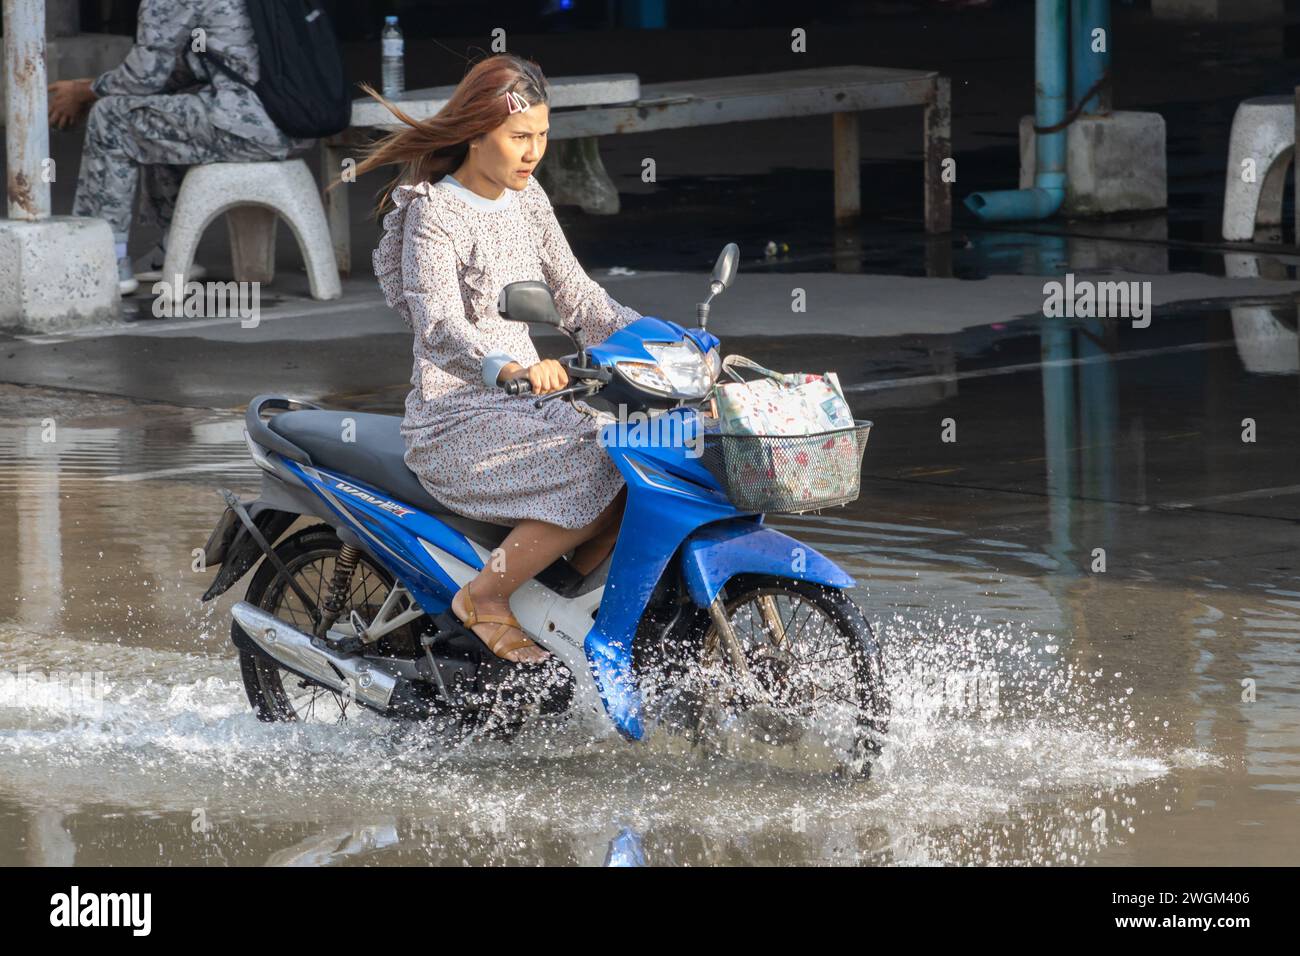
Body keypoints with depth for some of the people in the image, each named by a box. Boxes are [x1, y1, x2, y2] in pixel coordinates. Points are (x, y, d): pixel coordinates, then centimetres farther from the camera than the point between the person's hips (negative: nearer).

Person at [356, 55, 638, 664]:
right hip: (457, 424, -8)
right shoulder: (434, 214, -14)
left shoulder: (527, 200, 10)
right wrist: (511, 369, -48)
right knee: (603, 480, -26)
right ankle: (487, 597, -14)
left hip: (528, 405, 8)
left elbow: (574, 294, 15)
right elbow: (439, 327, -28)